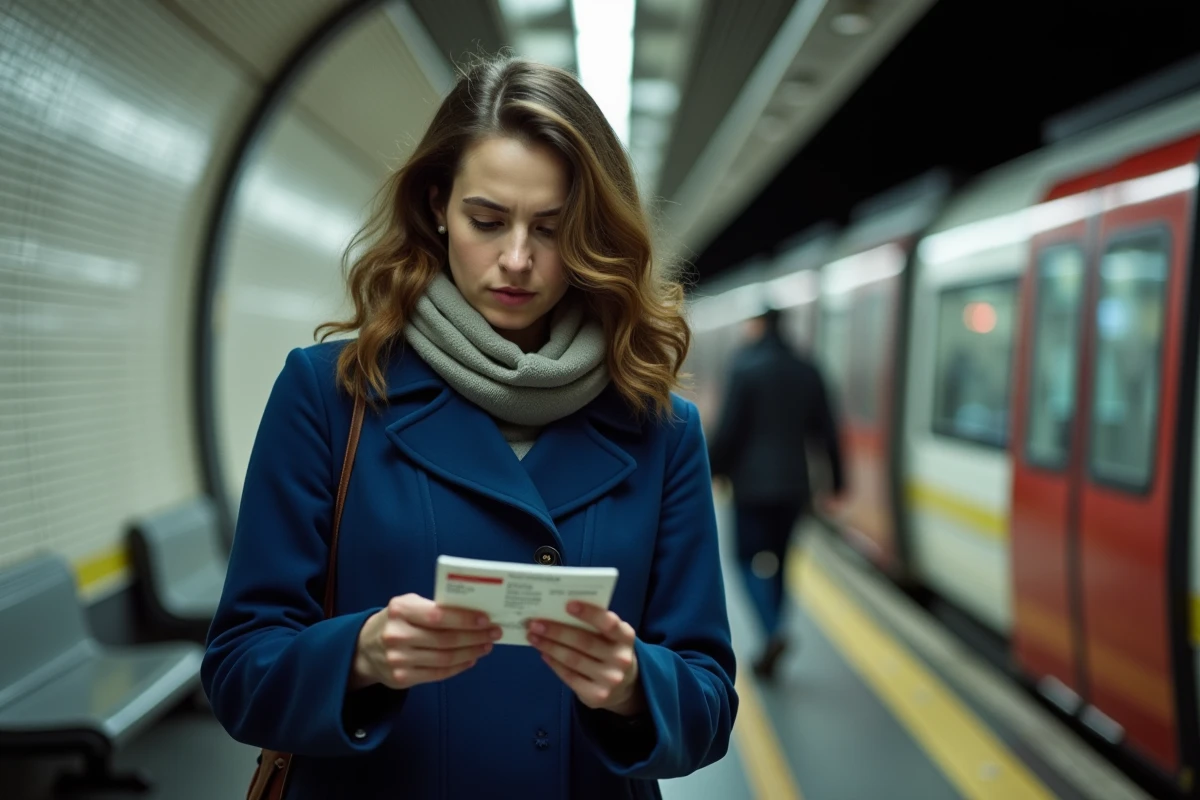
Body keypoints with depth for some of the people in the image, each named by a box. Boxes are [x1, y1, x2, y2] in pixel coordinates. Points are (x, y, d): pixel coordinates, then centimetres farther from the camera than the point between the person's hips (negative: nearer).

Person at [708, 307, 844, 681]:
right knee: (777, 560, 12)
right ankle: (770, 649, 16)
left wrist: (712, 469, 0)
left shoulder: (746, 367, -10)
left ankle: (773, 631, -18)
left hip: (752, 482, -5)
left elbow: (728, 428, -12)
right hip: (794, 483, 5)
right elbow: (826, 429, 8)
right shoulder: (807, 370, 7)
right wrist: (836, 478, 14)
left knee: (750, 558, 2)